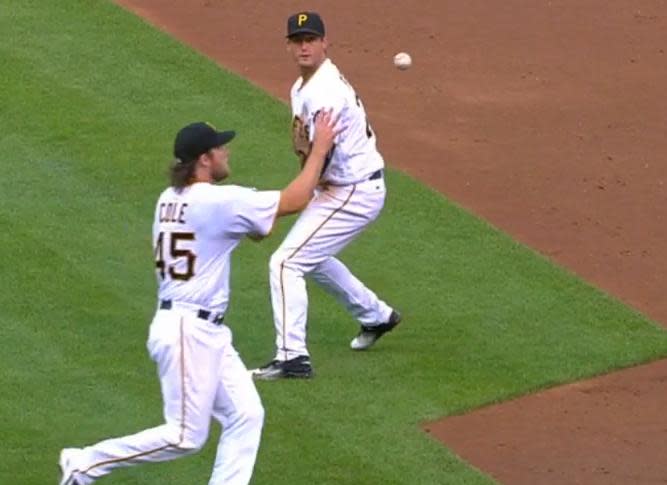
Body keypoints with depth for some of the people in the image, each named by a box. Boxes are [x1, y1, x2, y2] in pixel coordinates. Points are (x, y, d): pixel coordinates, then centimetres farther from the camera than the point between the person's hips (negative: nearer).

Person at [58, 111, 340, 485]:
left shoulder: (170, 199, 9)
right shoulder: (218, 201, -16)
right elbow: (295, 202, -11)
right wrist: (320, 148, -2)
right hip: (188, 331, -9)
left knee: (246, 416, 7)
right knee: (186, 436, -3)